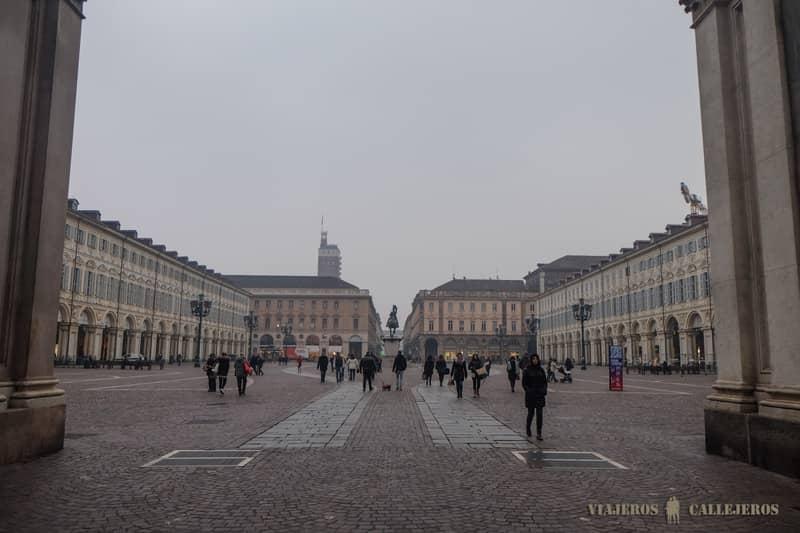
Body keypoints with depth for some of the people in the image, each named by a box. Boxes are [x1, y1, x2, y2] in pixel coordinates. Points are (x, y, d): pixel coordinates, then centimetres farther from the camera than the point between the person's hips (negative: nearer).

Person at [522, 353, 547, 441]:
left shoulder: (541, 370, 6)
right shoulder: (527, 370, -3)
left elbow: (545, 381, 12)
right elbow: (524, 383, -2)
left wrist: (544, 390, -4)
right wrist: (528, 391, -16)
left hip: (540, 395, 2)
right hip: (531, 395, -2)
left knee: (539, 414, -3)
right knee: (531, 413, 7)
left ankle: (539, 434, -2)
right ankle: (528, 426, 36)